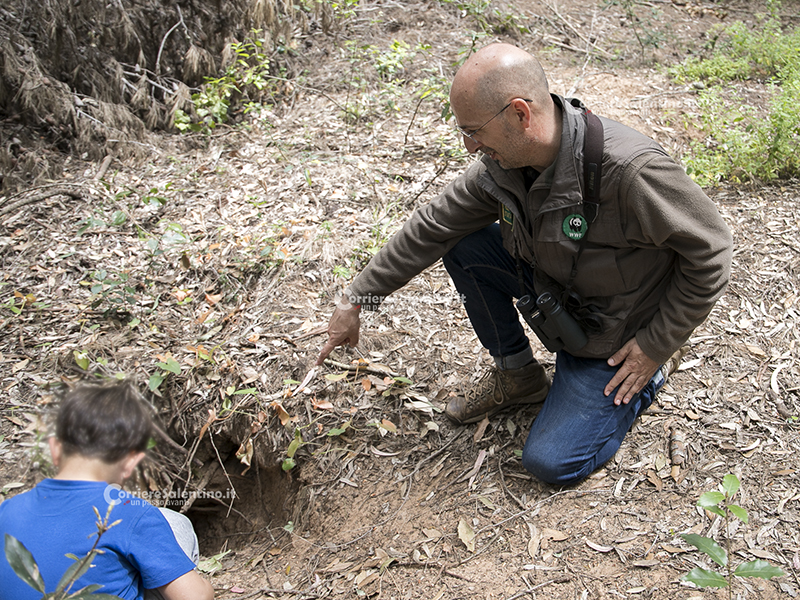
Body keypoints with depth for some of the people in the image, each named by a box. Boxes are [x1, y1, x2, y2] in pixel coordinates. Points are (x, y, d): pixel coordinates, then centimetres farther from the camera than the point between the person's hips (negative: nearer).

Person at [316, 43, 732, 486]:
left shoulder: (630, 170, -36)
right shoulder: (502, 162, -14)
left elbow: (709, 250, -24)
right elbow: (432, 228, -5)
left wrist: (657, 345, -17)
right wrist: (357, 299, -2)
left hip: (618, 338, -6)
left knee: (551, 463, -10)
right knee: (462, 245, -10)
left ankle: (654, 367, 12)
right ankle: (517, 374, 8)